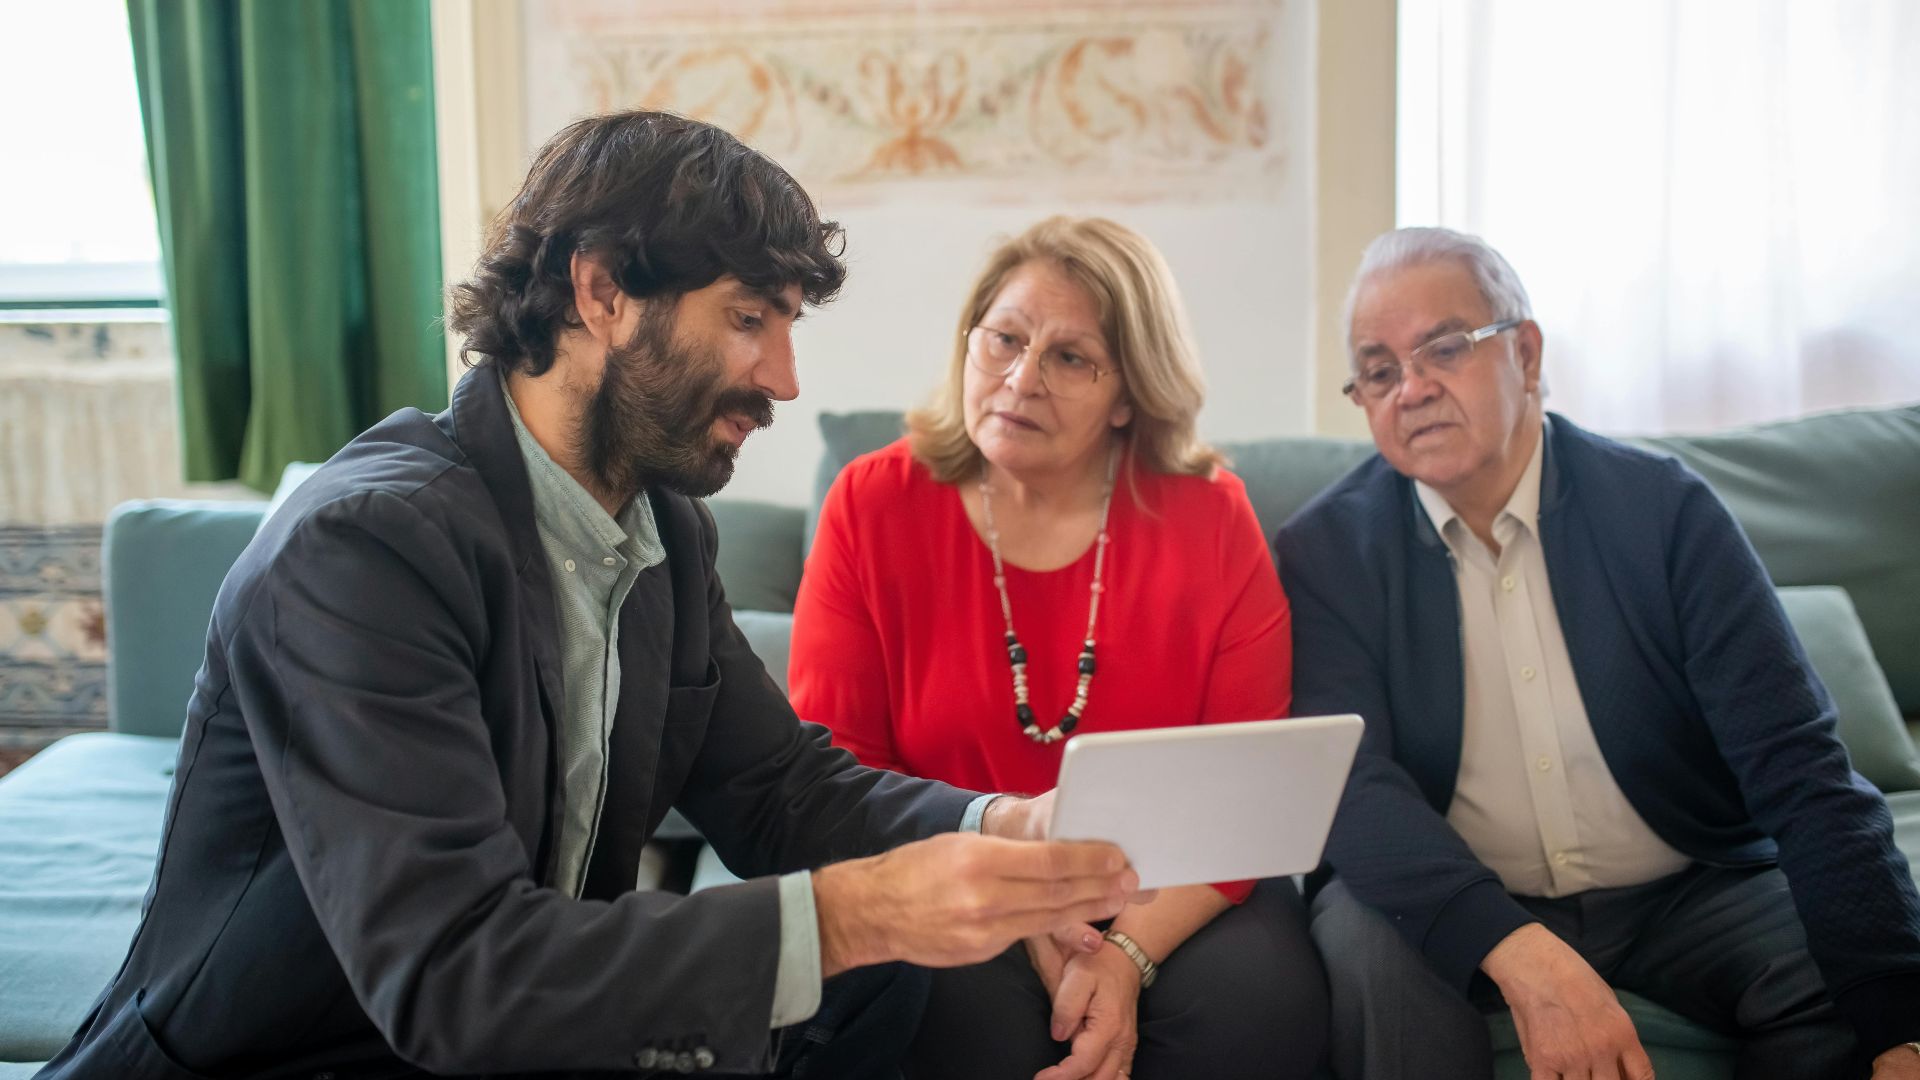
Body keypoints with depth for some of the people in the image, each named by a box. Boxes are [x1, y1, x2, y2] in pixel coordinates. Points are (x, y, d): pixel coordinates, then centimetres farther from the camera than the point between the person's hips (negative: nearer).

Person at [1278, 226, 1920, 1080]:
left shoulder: (1664, 508, -7)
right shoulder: (1326, 550, -6)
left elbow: (1798, 770, -13)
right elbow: (1353, 787, -18)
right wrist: (1522, 955, -36)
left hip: (1687, 898, 1)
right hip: (1458, 913, -1)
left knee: (1848, 969, -24)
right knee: (1364, 939, -31)